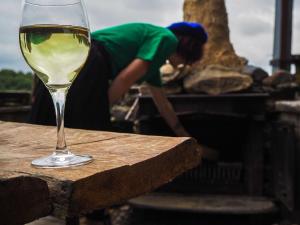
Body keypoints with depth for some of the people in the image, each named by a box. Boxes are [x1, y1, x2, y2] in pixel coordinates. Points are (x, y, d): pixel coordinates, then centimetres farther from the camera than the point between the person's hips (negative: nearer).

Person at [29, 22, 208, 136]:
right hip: (84, 69, -10)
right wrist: (97, 111, -5)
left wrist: (184, 136, 49)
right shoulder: (167, 38, 4)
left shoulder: (152, 52, 31)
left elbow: (162, 103, 40)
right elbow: (126, 77, -11)